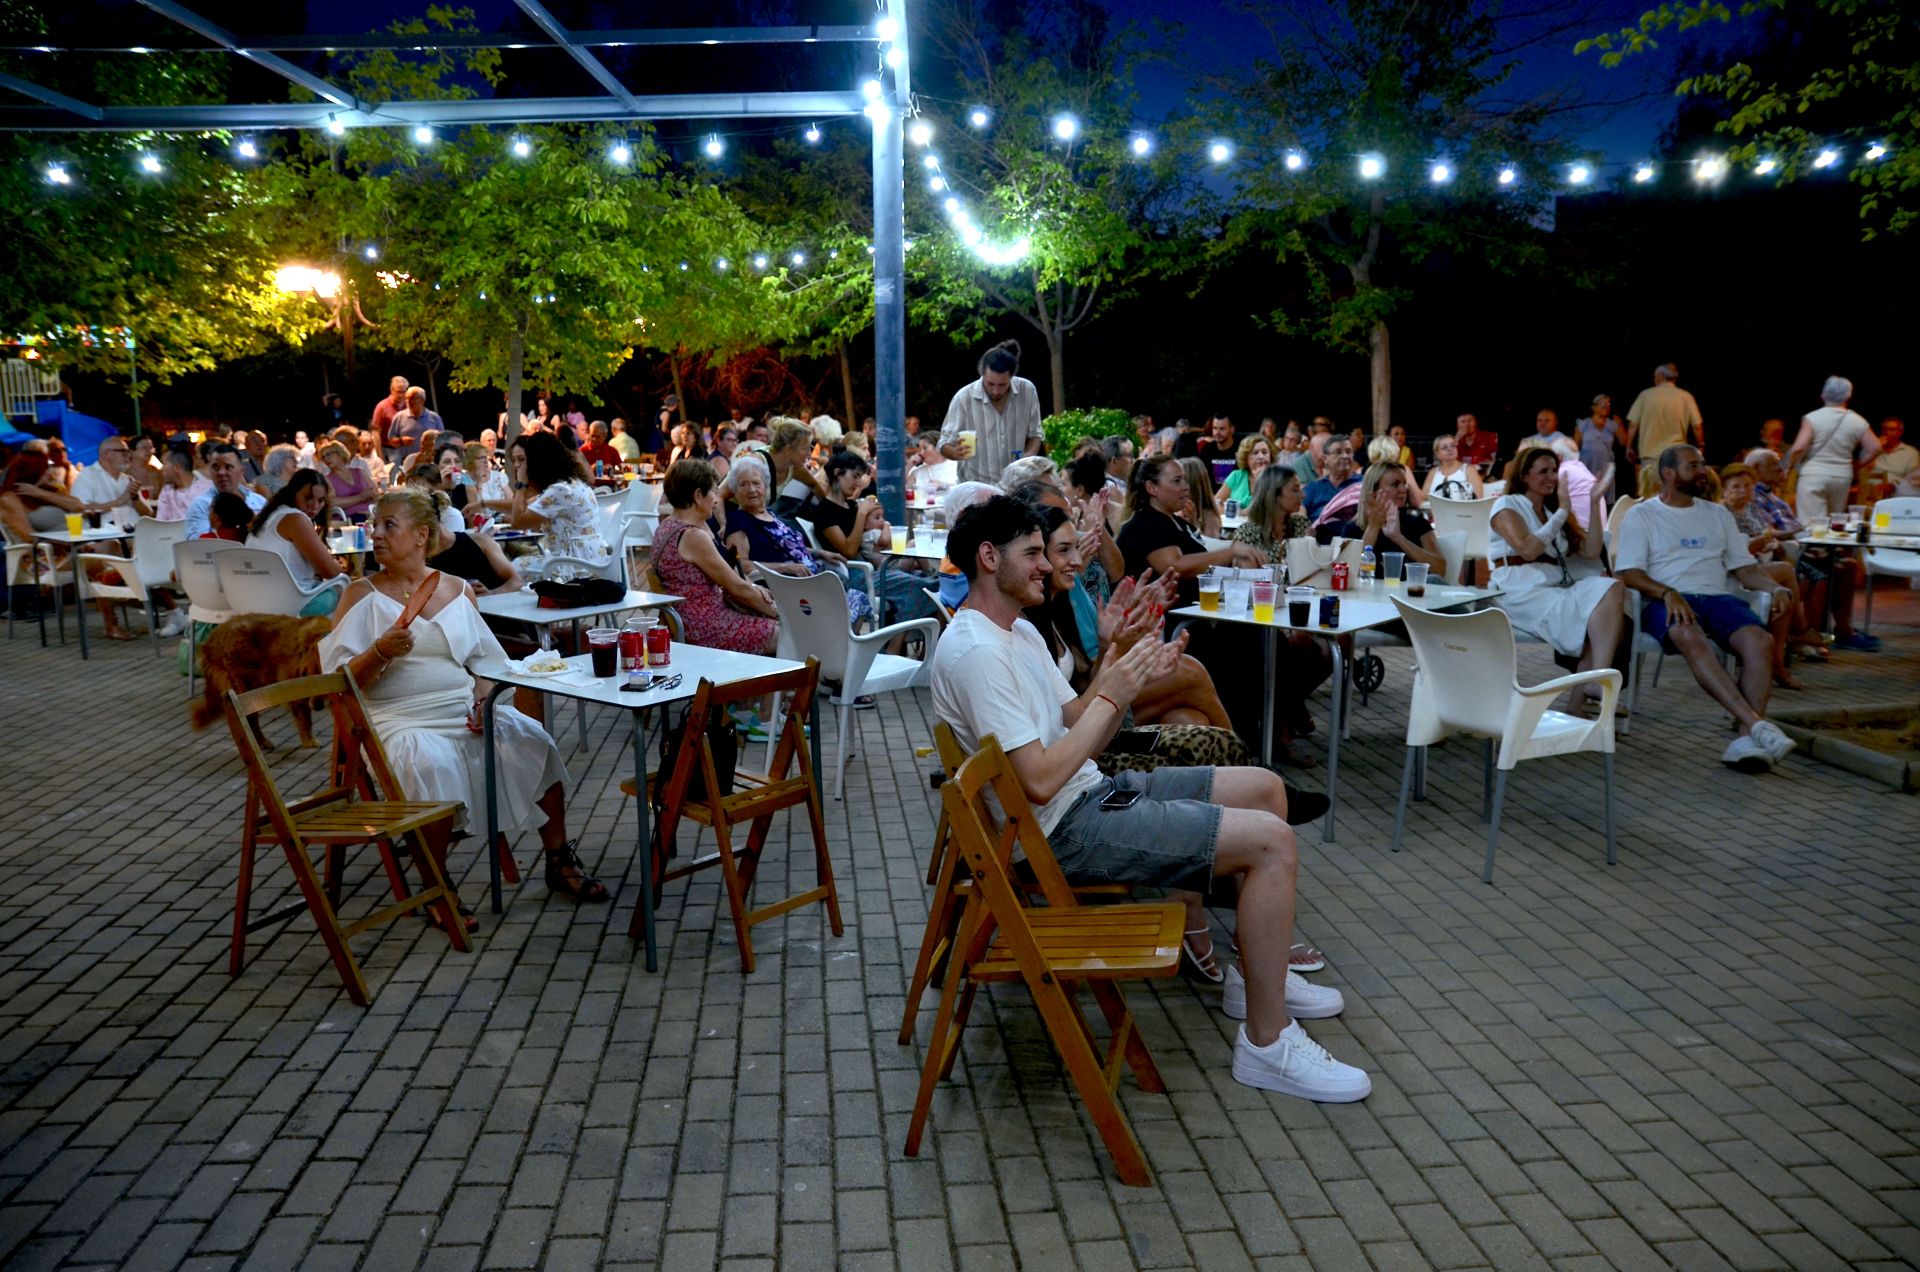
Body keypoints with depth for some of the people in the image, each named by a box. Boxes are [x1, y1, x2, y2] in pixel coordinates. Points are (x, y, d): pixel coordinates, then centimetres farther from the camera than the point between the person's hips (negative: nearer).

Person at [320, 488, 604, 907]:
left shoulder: (458, 590, 12)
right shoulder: (362, 595, 3)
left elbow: (485, 660, 14)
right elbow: (339, 679, -3)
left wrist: (485, 698, -6)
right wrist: (380, 652, -22)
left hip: (467, 709, 4)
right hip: (401, 718, -3)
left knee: (534, 742, -19)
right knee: (429, 763, -35)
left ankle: (559, 861, -4)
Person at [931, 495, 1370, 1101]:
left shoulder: (1019, 631, 13)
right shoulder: (975, 653, -20)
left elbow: (1079, 732, 12)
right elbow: (1040, 781, -24)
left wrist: (1132, 677, -4)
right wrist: (1111, 695, -16)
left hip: (1093, 790, 11)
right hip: (1063, 830, -11)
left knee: (1265, 788, 13)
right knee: (1273, 843, -17)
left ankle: (1256, 971, 24)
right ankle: (1267, 1045, -5)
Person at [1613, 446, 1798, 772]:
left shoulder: (1718, 514, 26)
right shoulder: (1641, 515, 12)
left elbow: (1744, 566, 22)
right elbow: (1628, 573, -1)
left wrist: (1775, 588, 1)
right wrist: (1667, 593, -20)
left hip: (1716, 597, 4)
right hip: (1667, 602, -4)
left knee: (1761, 641, -29)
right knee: (1689, 637, -39)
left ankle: (1747, 737, -36)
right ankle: (1756, 723, -46)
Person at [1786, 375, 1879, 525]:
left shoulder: (1812, 417, -9)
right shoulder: (1857, 421, 2)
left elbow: (1799, 448, -16)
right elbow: (1875, 448, 2)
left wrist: (1789, 466, 0)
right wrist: (1856, 466, 15)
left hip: (1814, 475, -4)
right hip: (1843, 476, 4)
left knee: (1813, 524, -6)